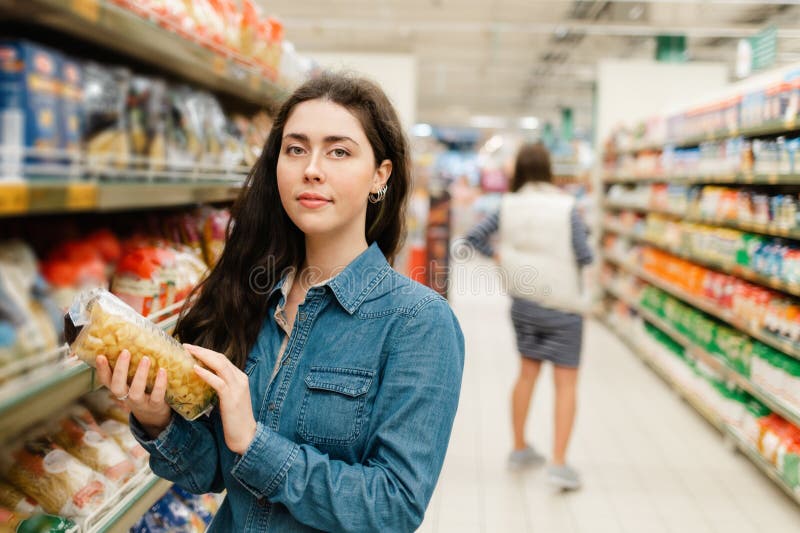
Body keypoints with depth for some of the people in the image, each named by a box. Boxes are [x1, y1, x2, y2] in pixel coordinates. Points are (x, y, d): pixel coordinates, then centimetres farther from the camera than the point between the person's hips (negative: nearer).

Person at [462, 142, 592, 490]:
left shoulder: (508, 206, -3)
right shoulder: (565, 207, -13)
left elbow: (473, 237, -4)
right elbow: (584, 256, -13)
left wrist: (500, 257, 7)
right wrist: (564, 256, 7)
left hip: (523, 301, 4)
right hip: (562, 304, -4)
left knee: (527, 373, 19)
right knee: (566, 382, 2)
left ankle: (519, 449, 31)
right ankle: (559, 463, -4)